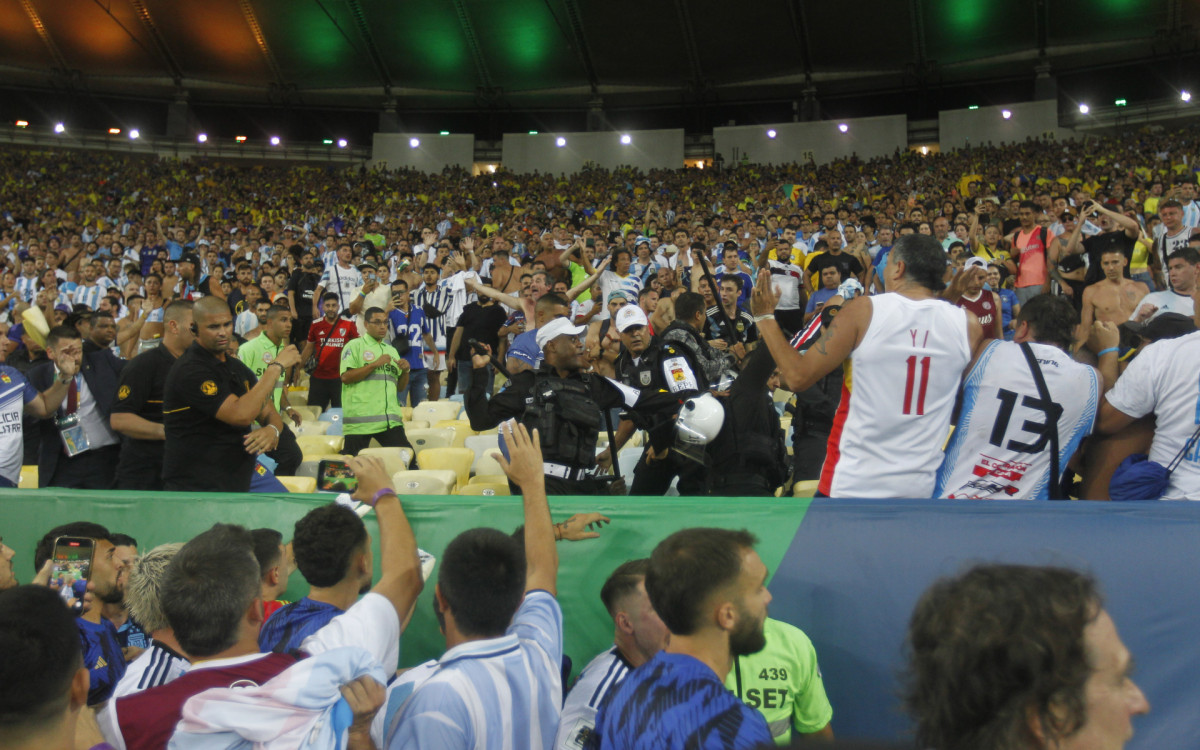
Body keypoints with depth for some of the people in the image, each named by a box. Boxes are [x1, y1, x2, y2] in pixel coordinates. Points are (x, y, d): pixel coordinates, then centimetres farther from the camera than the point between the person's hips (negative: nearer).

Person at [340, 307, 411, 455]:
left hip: (390, 420, 5)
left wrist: (405, 371, 4)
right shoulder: (355, 346, 4)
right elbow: (346, 377, -10)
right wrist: (375, 364, -12)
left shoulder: (392, 351, 23)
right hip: (360, 420, -5)